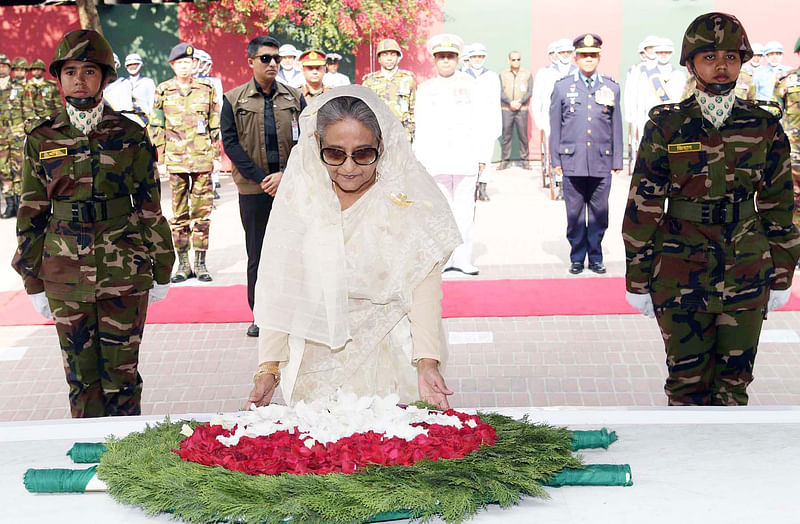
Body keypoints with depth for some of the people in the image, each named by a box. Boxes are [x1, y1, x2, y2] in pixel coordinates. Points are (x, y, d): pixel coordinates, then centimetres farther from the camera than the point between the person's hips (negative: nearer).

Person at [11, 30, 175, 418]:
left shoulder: (129, 136, 1)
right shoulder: (41, 140, 3)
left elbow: (150, 207, 6)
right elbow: (31, 215, 7)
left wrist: (161, 271, 7)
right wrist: (34, 283, 7)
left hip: (124, 271, -1)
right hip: (67, 274, 1)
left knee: (121, 371, 4)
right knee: (81, 373, 6)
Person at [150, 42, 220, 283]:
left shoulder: (206, 90, 6)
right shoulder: (163, 91, 4)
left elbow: (215, 126, 9)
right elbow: (156, 128, 6)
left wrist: (216, 156, 6)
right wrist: (160, 160, 1)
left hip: (202, 159, 0)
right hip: (175, 160, 0)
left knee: (202, 211, 1)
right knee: (179, 213, 3)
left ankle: (200, 263, 9)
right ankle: (183, 263, 10)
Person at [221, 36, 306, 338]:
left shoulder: (294, 98, 7)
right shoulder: (234, 100, 3)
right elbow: (231, 143, -2)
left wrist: (285, 174, -12)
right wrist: (261, 178, -10)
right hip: (253, 189, -1)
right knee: (257, 253, 5)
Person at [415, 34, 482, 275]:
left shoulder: (469, 85, 11)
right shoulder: (425, 89, 11)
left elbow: (476, 124, 9)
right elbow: (421, 128, 10)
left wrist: (480, 156, 4)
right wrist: (420, 160, 3)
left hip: (465, 157, 0)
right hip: (436, 159, 0)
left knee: (464, 209, -2)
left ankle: (463, 258, 2)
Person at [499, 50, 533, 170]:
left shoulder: (527, 74, 9)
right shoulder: (503, 75, 9)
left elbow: (530, 92, 2)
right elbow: (500, 92, 1)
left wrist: (520, 102, -12)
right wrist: (510, 102, -13)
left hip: (522, 109, 0)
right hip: (506, 109, 0)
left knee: (523, 135, -1)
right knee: (506, 135, 0)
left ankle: (524, 160, 6)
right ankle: (505, 160, 5)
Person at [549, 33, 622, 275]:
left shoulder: (612, 88, 10)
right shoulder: (562, 87, 8)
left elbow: (616, 127, 12)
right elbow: (555, 126, 8)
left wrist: (617, 161, 9)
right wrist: (555, 159, 3)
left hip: (602, 162, 1)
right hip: (572, 162, -1)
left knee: (599, 213, 4)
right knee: (575, 213, 2)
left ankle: (595, 257, 16)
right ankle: (577, 258, 14)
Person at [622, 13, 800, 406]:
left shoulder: (765, 128, 2)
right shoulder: (667, 126, -4)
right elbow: (643, 205, -2)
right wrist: (637, 279, -2)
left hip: (745, 272, 2)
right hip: (681, 273, -2)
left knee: (734, 377, 8)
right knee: (687, 377, 5)